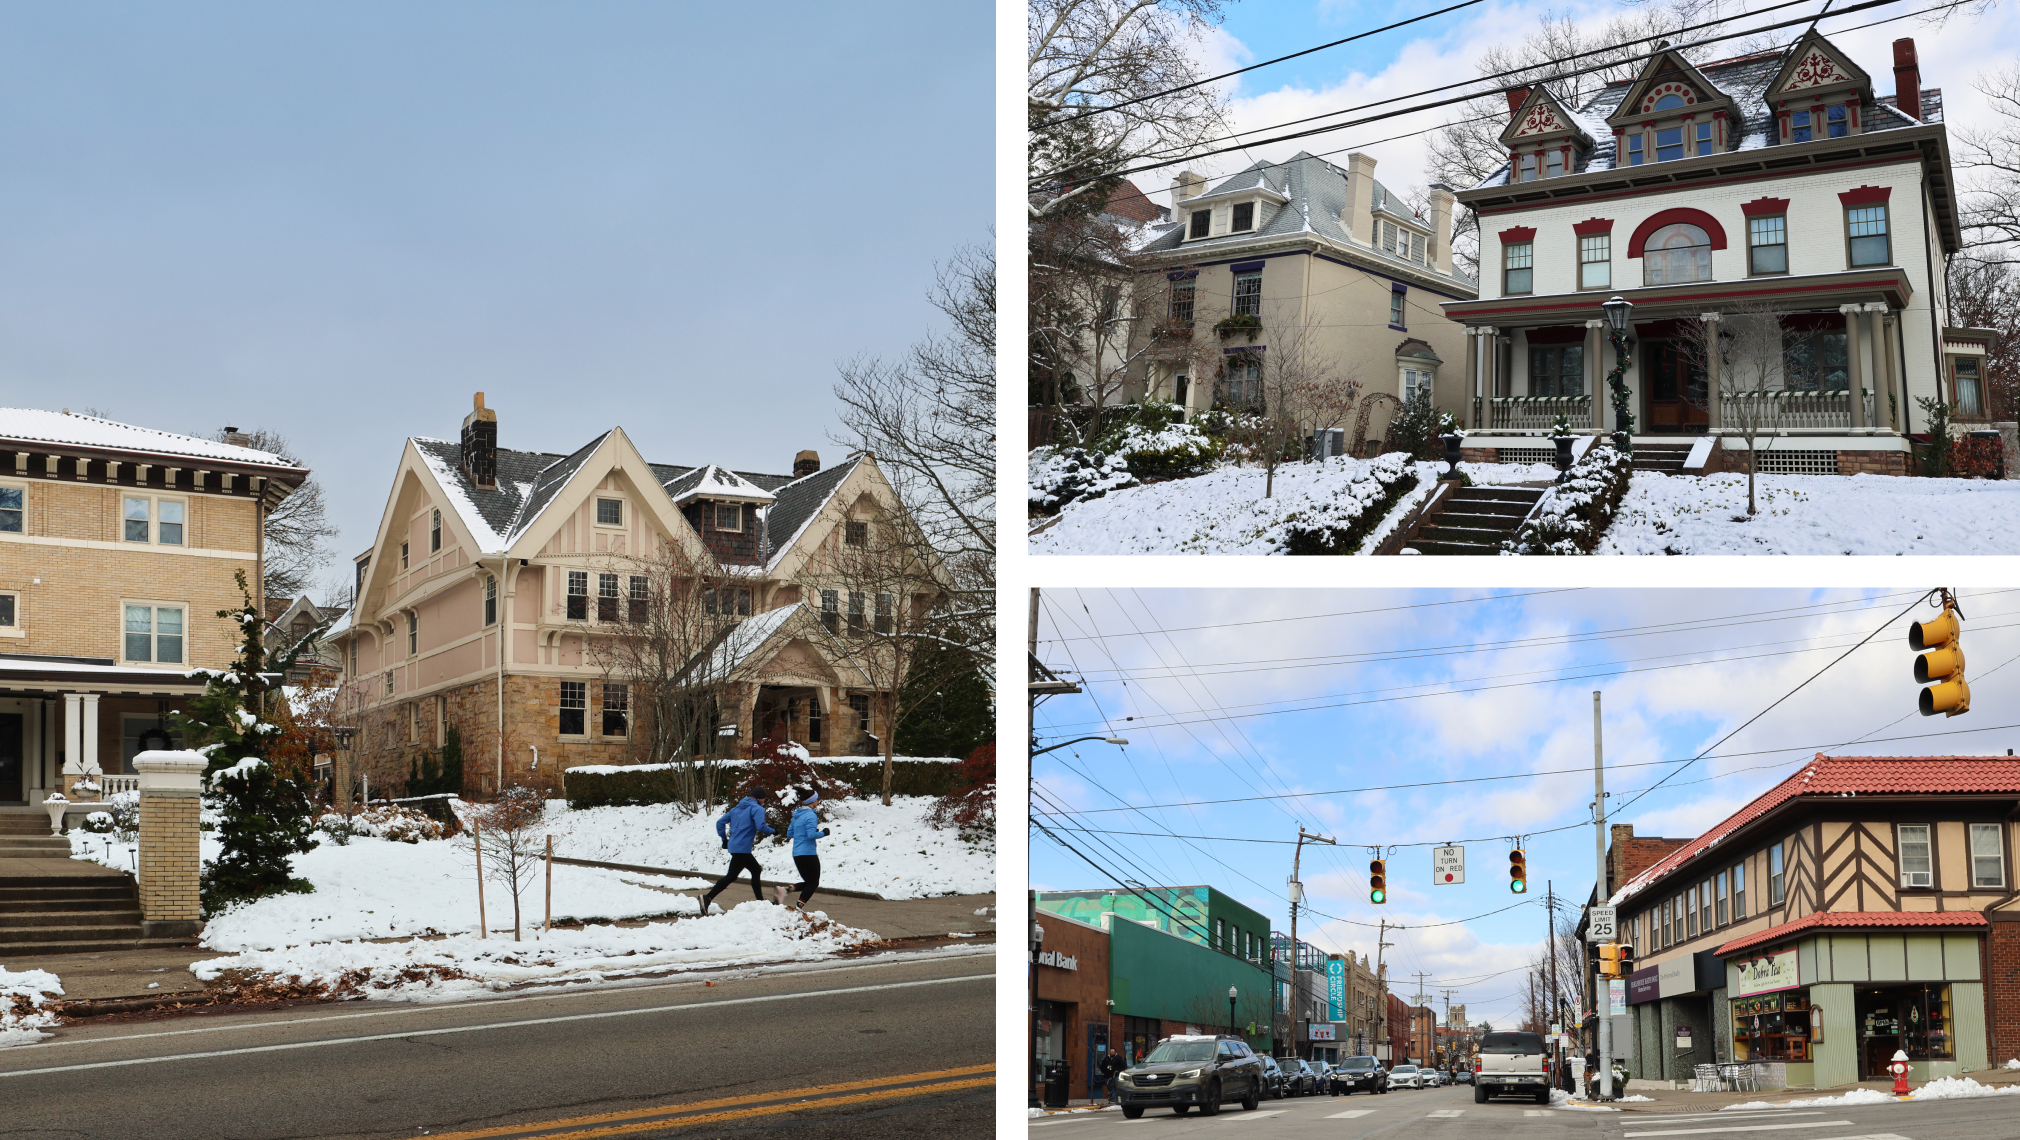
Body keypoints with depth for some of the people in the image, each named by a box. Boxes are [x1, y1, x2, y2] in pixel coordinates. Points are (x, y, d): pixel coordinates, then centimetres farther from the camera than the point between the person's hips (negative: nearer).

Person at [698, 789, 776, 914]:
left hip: (734, 846, 9)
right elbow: (761, 827, -19)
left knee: (756, 870, 18)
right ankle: (708, 898, -20)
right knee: (731, 876, -11)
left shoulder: (737, 808, 17)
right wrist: (773, 831, -2)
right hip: (742, 848, -9)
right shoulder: (757, 809, -5)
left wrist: (724, 839, 20)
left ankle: (760, 901, 23)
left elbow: (720, 822, 15)